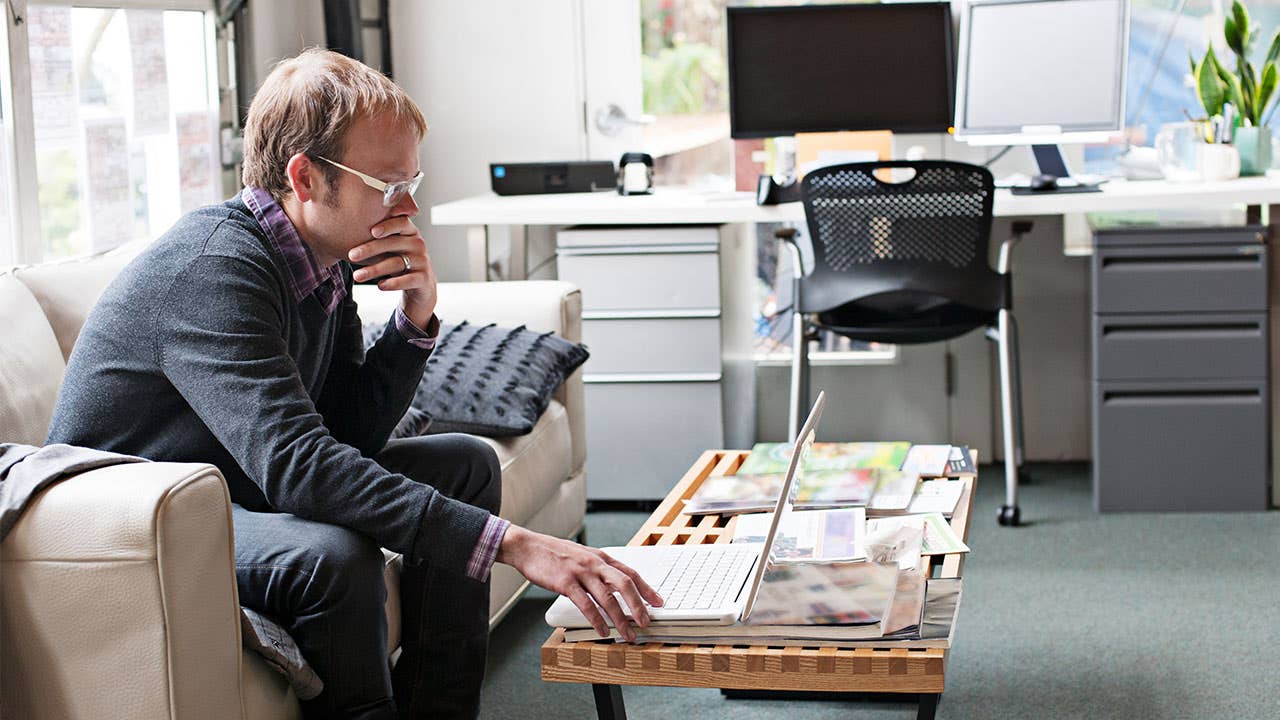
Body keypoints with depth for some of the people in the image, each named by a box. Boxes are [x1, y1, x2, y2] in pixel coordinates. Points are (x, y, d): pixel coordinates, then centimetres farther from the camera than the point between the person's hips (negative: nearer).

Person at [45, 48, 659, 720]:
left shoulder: (323, 260, 0)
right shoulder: (213, 265, -29)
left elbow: (352, 433, 3)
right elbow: (295, 462, -40)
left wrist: (415, 317, -15)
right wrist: (510, 543, -43)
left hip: (246, 488, 10)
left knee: (465, 463, 6)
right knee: (333, 553, -36)